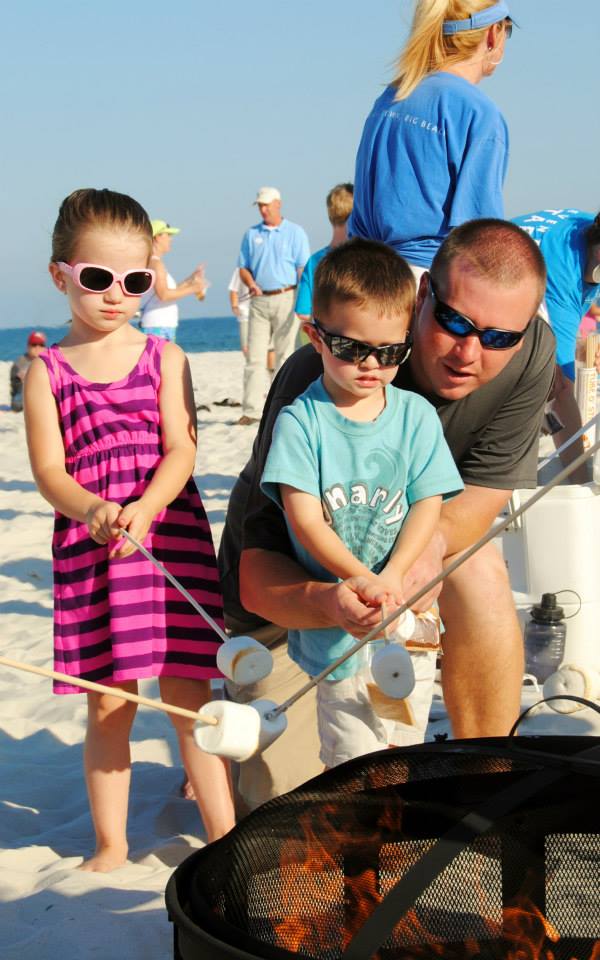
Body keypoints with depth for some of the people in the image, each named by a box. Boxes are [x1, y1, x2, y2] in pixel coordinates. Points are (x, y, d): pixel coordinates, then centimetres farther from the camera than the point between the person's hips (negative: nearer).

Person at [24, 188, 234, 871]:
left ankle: (224, 832, 15)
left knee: (187, 693, 2)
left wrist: (143, 508, -21)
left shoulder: (164, 358, 5)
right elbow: (48, 470, -3)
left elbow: (181, 451, -3)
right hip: (87, 549, 0)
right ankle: (110, 843, 22)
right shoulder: (46, 371, 4)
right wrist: (92, 509, -23)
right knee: (107, 705, 6)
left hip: (171, 539, 0)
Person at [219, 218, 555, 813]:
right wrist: (327, 603, -58)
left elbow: (487, 488, -14)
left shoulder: (530, 353, -23)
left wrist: (433, 539, -38)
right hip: (293, 585, -3)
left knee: (481, 578, -31)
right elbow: (256, 575, -34)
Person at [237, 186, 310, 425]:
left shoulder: (295, 232, 4)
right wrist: (251, 284, -7)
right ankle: (252, 410, -1)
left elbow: (303, 269, -1)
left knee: (284, 356, -1)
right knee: (254, 356, -2)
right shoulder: (251, 234, 14)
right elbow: (243, 267, 15)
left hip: (286, 298, -3)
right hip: (259, 300, 3)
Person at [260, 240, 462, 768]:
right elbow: (304, 519, -13)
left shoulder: (417, 416, 1)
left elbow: (428, 505, -3)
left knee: (400, 742, 14)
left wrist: (392, 577, -17)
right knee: (354, 758, 3)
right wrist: (362, 581, -21)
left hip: (404, 613, 3)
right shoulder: (301, 421, -8)